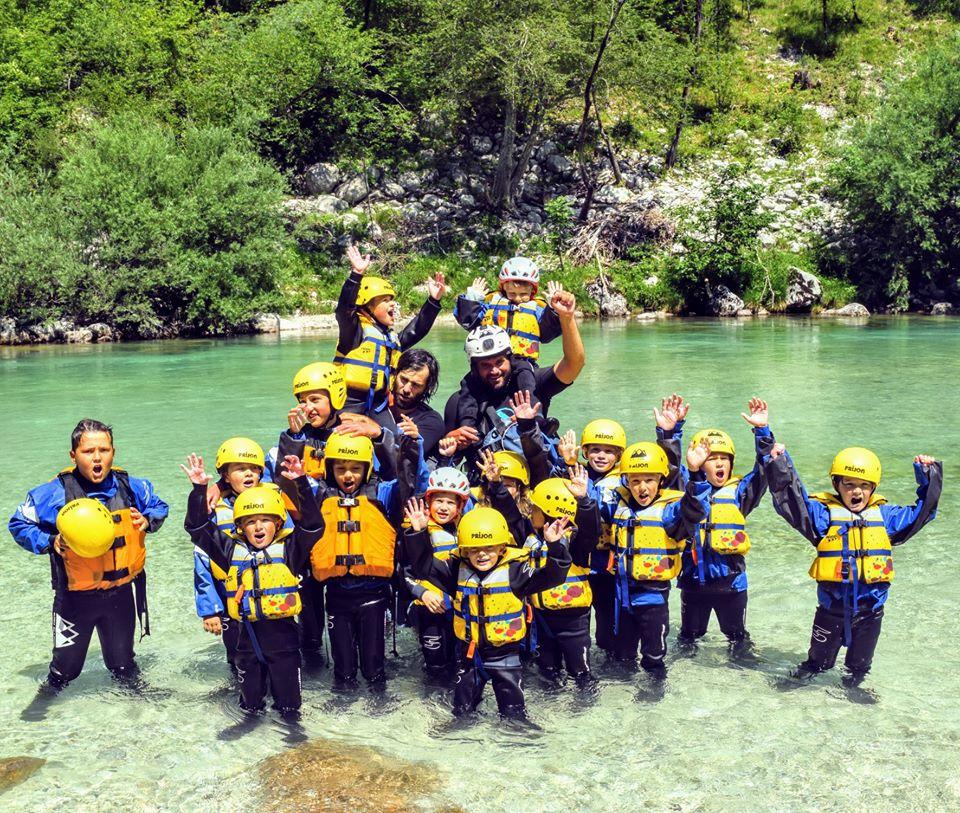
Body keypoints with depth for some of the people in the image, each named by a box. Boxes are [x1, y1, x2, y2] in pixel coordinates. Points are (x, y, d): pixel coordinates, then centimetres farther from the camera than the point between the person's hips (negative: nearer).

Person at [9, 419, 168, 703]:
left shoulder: (131, 487, -6)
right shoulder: (54, 493, -14)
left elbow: (159, 507, 12)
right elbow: (19, 524, -1)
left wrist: (148, 521, -10)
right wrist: (50, 542, -17)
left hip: (122, 593, 2)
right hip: (75, 597, -2)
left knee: (123, 665, 20)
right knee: (66, 666, 9)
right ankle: (45, 699, 40)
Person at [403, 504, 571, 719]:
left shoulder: (515, 570, -14)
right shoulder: (457, 569, -6)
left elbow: (550, 577, -22)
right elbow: (424, 566, -7)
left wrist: (555, 547, -38)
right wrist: (418, 534, -20)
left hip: (505, 652, -3)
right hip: (468, 651, 3)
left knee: (513, 711, 9)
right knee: (462, 710, 19)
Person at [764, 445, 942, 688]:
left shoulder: (884, 515, 5)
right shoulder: (824, 513, -6)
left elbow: (921, 512, 13)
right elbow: (793, 503, -18)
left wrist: (928, 477, 7)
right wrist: (780, 465, -27)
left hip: (870, 606, 3)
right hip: (832, 603, -2)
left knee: (860, 662, 20)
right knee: (819, 659, 14)